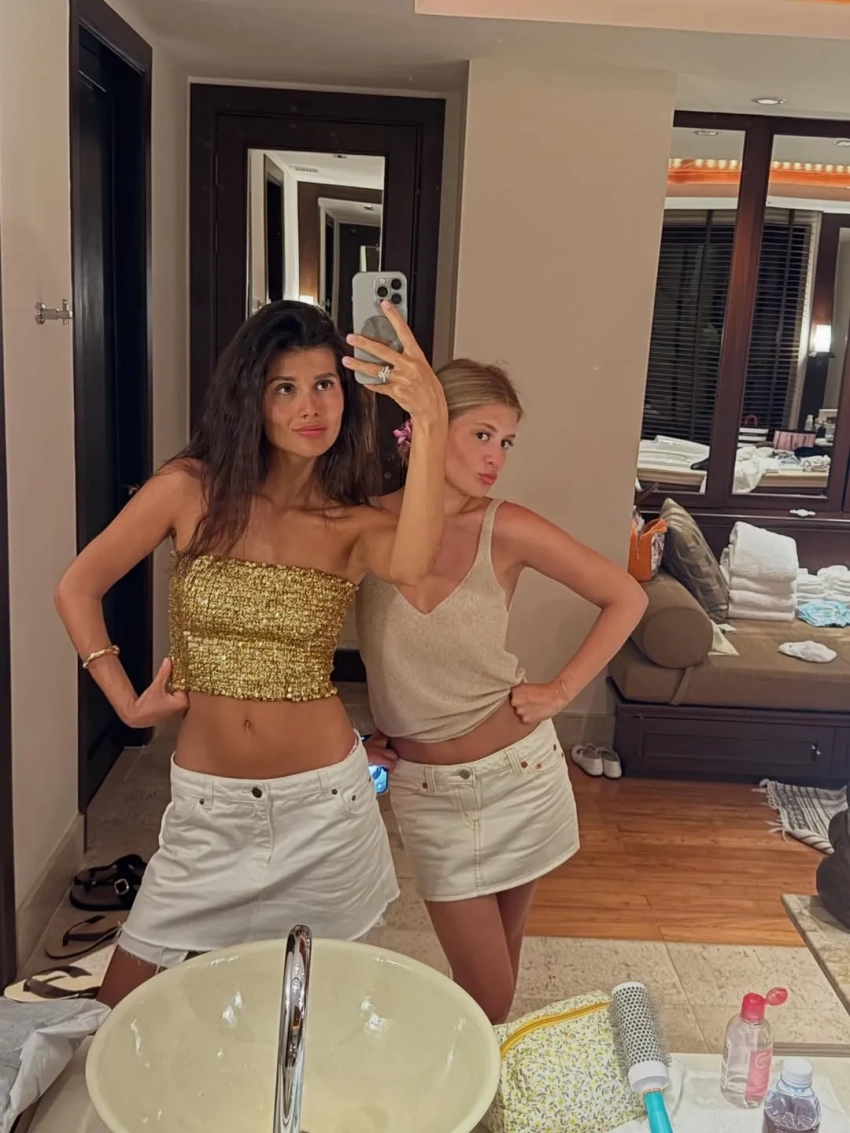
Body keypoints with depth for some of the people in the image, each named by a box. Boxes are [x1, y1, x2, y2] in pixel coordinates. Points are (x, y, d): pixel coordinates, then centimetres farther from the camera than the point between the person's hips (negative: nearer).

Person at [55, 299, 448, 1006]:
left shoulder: (355, 525, -6)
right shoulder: (192, 490, -6)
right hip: (208, 807, 1)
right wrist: (128, 702, -3)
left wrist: (431, 423, -42)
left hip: (323, 802, 0)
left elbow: (411, 566, -32)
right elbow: (79, 589, 3)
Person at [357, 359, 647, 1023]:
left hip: (521, 774, 1)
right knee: (486, 1001, 5)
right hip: (425, 788, 0)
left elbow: (627, 598, -2)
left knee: (498, 987, 18)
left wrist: (562, 691, -7)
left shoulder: (507, 530, -12)